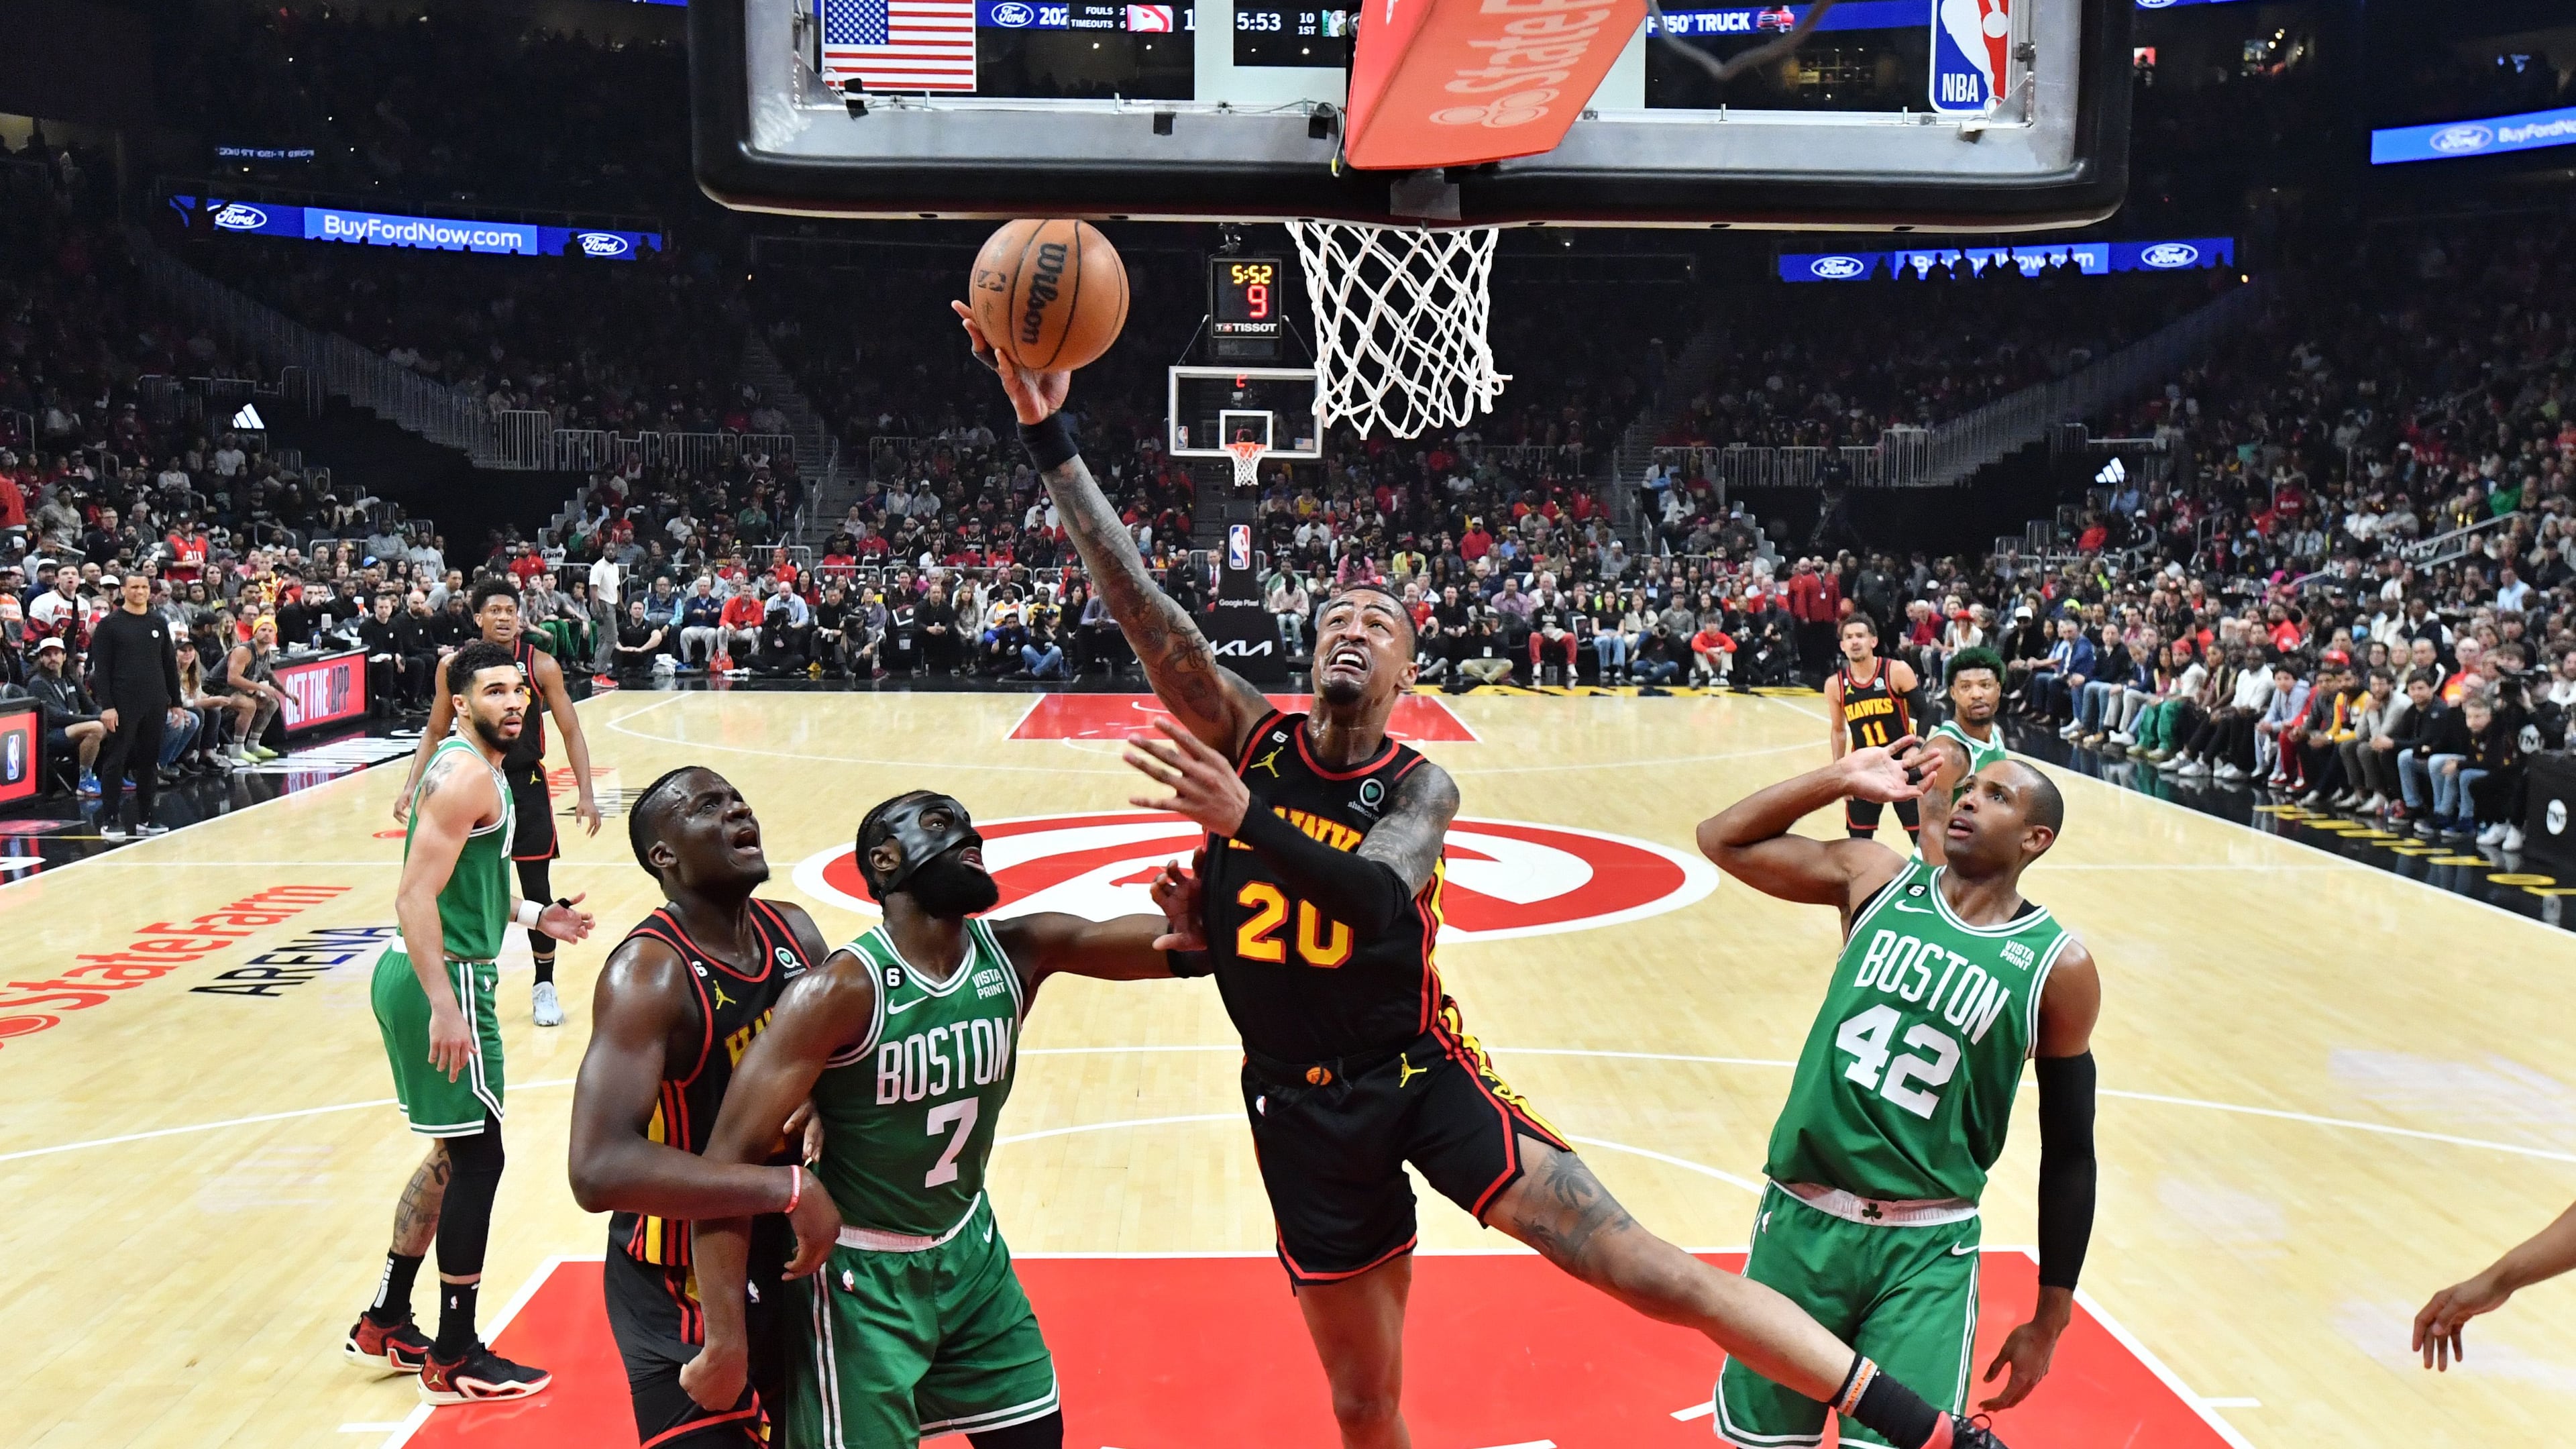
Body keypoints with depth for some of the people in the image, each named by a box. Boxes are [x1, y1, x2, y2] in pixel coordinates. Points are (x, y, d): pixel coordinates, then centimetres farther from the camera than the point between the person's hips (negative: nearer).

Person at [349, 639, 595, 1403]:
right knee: (478, 1159, -2)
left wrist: (531, 915, 20)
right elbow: (416, 896, -25)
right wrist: (446, 1008, -29)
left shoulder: (476, 766, 13)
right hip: (442, 981, -11)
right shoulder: (467, 775, -18)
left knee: (455, 1152, 20)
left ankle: (384, 1325, 32)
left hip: (429, 977, 11)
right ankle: (455, 1362, 9)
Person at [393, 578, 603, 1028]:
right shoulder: (453, 666, -4)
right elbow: (435, 731, 7)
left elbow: (571, 731, -4)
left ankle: (545, 986, 19)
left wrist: (585, 794, -11)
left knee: (537, 891, 4)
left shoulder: (542, 665, -9)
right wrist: (412, 786, -3)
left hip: (526, 787, -1)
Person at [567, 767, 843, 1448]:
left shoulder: (795, 932, -4)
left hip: (783, 1258, 7)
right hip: (683, 1288, -7)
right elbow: (600, 1171, -36)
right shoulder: (650, 972, -25)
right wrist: (788, 1188, -34)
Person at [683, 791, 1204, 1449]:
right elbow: (729, 1158, -26)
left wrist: (1190, 932, -43)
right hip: (862, 1275, -6)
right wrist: (728, 1343, -28)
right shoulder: (843, 991, -25)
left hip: (969, 1250, 6)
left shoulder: (1017, 953, -8)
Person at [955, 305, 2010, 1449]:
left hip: (1420, 1073, -2)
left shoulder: (1420, 789, -8)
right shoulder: (1248, 735, -4)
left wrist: (1245, 817, -45)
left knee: (1645, 1270, -10)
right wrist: (1049, 435, -26)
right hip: (1301, 1105, 2)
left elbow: (1377, 898, -30)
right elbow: (1139, 603, -17)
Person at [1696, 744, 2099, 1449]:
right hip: (1803, 1217, 2)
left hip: (1927, 1250, -2)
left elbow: (2068, 1153, 2)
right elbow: (1723, 838, 0)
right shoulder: (1877, 880, 1)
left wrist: (2050, 1319, 5)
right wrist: (1845, 778, -7)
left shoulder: (2058, 967, -4)